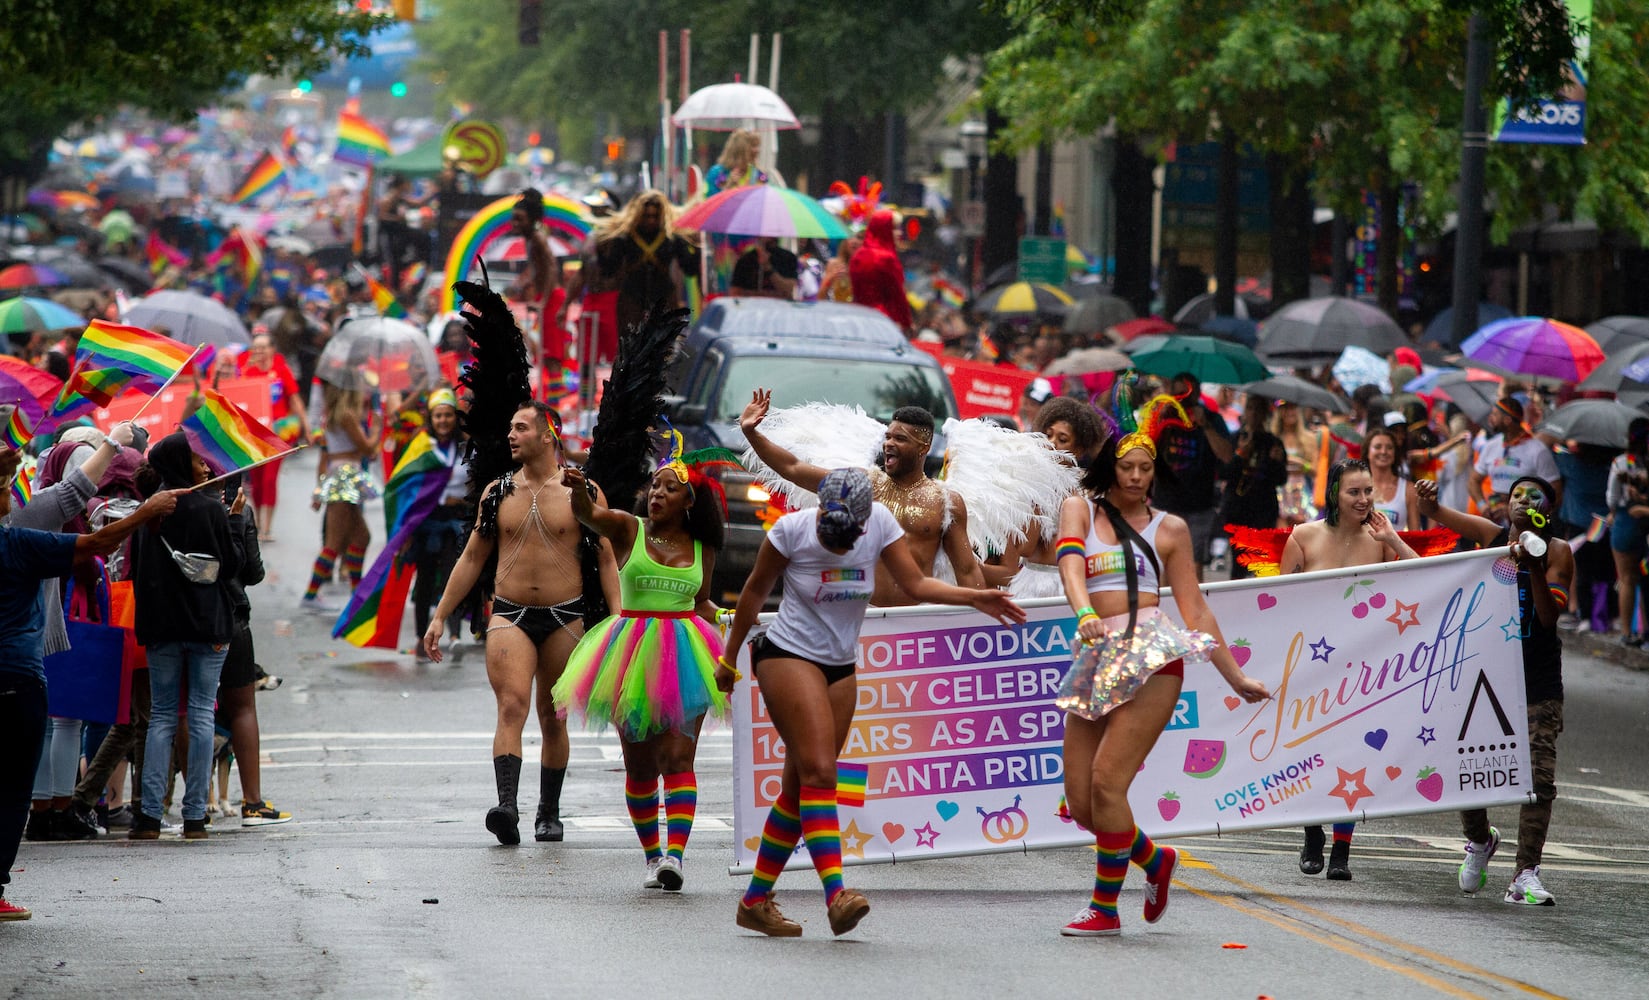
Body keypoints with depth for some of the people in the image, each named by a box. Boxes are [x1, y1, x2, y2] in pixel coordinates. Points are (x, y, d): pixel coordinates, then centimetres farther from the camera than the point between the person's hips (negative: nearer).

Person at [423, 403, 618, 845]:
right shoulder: (497, 493, 8)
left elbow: (606, 560, 2)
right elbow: (472, 557, 14)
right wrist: (440, 616, 11)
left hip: (564, 618, -1)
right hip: (510, 616, 1)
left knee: (553, 718, 9)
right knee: (511, 707, -18)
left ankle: (549, 814, 23)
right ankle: (507, 806, -32)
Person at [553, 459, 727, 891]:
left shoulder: (702, 549, 9)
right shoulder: (629, 529, 1)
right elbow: (588, 514, -19)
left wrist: (723, 617, 1)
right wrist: (578, 488, -40)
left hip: (684, 657, 0)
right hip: (633, 656, 0)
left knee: (678, 757, -12)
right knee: (639, 765, 6)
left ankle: (675, 853, -24)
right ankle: (652, 856, 18)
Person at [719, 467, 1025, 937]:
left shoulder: (879, 521, -7)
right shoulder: (792, 530, -16)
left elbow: (916, 585, -4)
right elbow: (756, 590, -3)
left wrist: (975, 597, -19)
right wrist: (729, 659, 6)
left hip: (840, 668, 5)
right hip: (787, 656, -5)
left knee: (801, 787, 5)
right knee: (818, 772, -20)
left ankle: (755, 902, 14)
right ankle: (835, 894, -31)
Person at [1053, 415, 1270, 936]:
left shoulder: (1169, 529, 14)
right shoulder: (1080, 509, 14)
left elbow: (1195, 609, 16)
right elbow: (1071, 564, -6)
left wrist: (1234, 676, 13)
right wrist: (1084, 613, -27)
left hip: (1149, 655, -3)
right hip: (1095, 658, 3)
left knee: (1107, 781, -16)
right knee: (1081, 804, -1)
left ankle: (1105, 908, -6)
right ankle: (1154, 860, 26)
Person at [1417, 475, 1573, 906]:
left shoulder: (1557, 552, -4)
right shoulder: (1492, 535, 4)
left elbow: (1550, 616, -13)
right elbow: (1435, 513, 8)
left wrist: (1534, 566, -25)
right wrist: (1428, 499, -15)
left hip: (1538, 680, -3)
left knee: (1539, 777, -11)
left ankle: (1525, 876, -8)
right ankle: (1479, 841, 31)